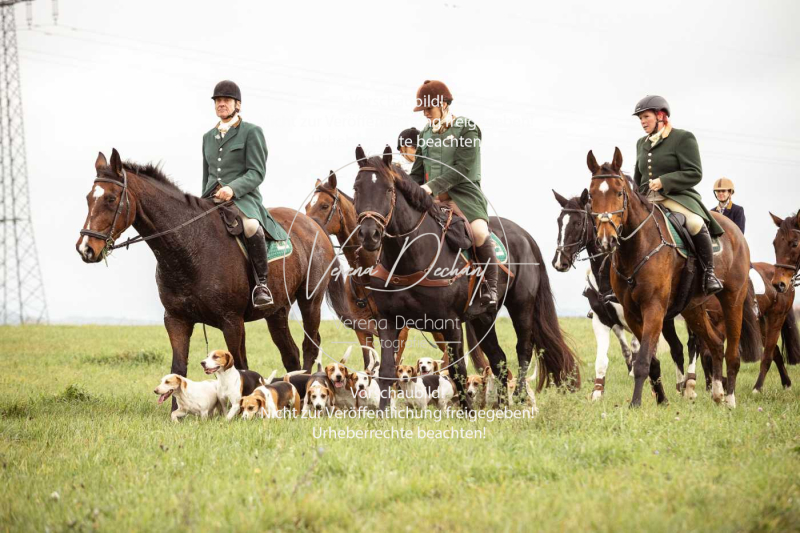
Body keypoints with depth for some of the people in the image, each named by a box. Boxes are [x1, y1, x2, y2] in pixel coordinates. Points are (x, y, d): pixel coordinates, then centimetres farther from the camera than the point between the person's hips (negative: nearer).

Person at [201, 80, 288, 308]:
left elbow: (256, 173, -6)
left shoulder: (251, 132, 3)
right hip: (213, 201, 6)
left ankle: (262, 283, -26)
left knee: (251, 227, -39)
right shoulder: (208, 137, 22)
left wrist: (232, 188, -22)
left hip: (243, 198, -6)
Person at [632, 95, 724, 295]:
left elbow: (694, 173, -9)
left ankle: (709, 273, -20)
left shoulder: (683, 138, -1)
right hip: (647, 200, 6)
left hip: (678, 197, -6)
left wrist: (664, 182, -19)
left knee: (695, 223, -35)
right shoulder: (642, 143, 20)